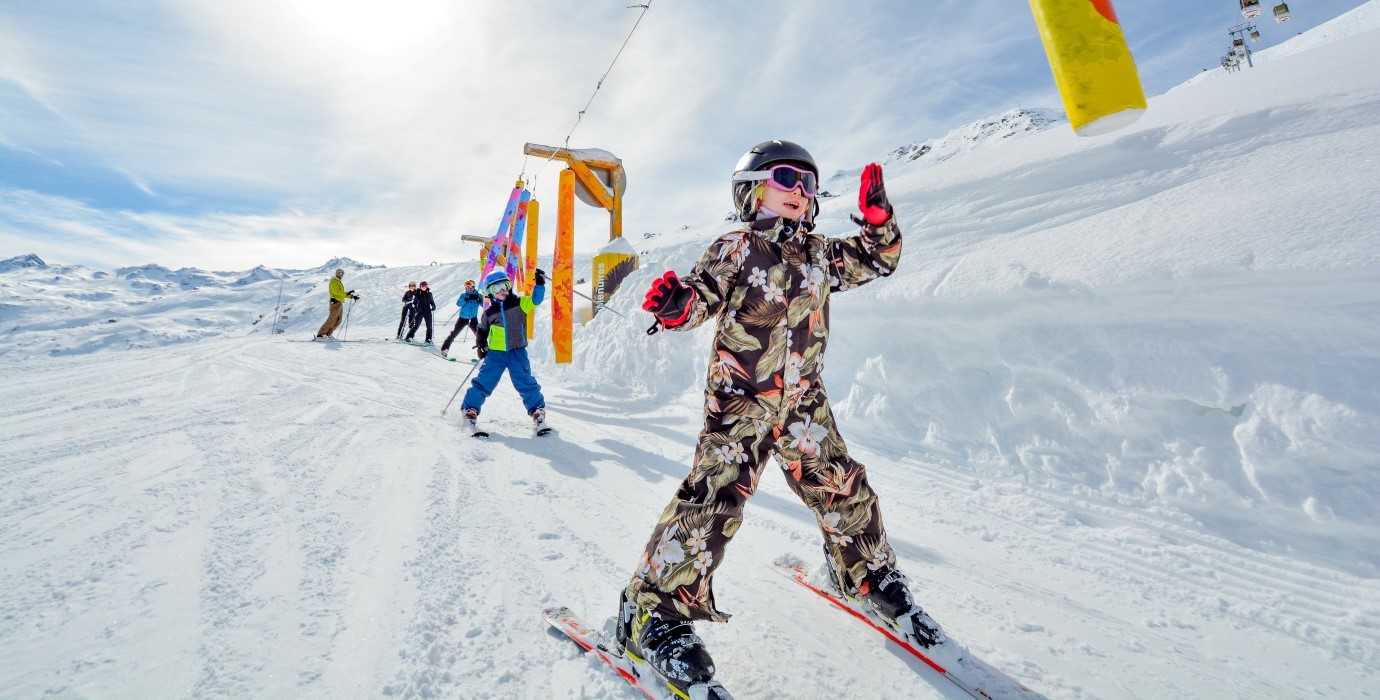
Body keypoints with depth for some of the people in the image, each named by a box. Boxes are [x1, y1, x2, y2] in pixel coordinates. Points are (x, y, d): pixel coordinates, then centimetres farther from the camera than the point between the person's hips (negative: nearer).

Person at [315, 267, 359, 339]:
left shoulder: (338, 282, 24)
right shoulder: (334, 281, -5)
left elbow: (341, 293, 25)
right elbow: (336, 292, -19)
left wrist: (352, 296, 18)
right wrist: (347, 293, -26)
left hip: (339, 303, 10)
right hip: (336, 302, -10)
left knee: (338, 321, 7)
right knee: (331, 320, -12)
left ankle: (327, 334, 10)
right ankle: (320, 334, -9)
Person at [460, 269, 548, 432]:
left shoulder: (520, 303, 1)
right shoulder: (488, 312, 6)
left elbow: (536, 300, -10)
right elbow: (482, 331, 17)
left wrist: (540, 284, -23)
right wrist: (482, 347, 8)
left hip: (518, 352, -1)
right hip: (495, 353, 1)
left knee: (526, 383, -1)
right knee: (484, 382, 3)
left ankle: (538, 410, 11)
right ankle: (469, 409, 17)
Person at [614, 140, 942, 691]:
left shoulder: (819, 253, 15)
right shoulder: (735, 249, -2)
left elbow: (876, 261, 26)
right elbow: (704, 294, -11)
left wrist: (878, 220, 9)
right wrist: (678, 302, -33)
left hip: (805, 402, 6)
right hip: (739, 401, -6)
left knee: (844, 490, 13)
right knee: (713, 499, -14)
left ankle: (870, 576, 41)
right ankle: (656, 610, 2)